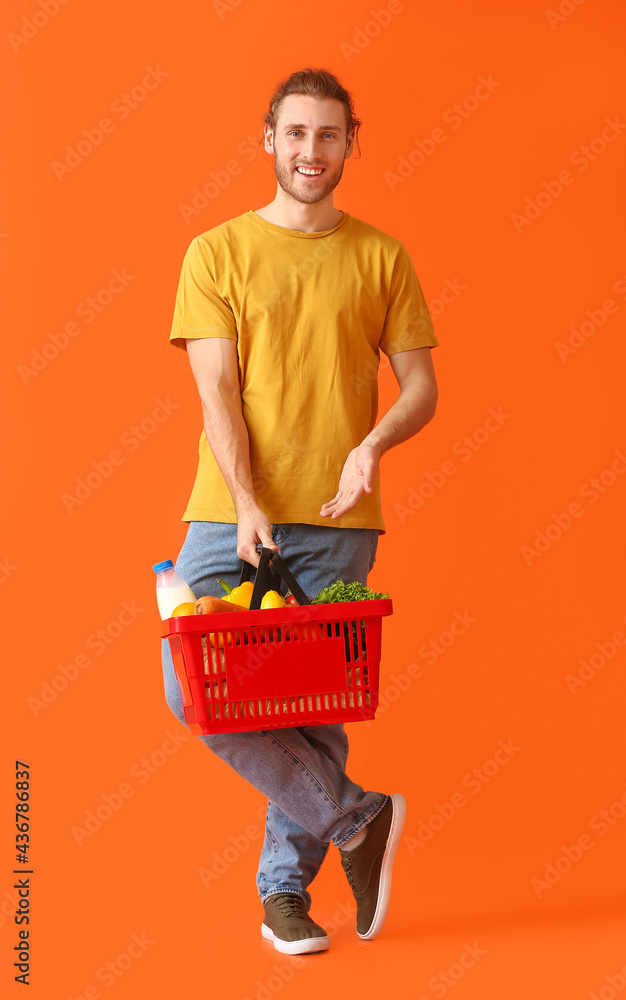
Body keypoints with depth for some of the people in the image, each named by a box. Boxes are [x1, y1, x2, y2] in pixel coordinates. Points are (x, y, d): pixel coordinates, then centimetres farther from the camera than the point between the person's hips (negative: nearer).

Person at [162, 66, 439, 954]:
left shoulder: (381, 257, 8)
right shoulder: (217, 252, 5)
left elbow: (421, 385, 8)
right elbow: (218, 393, -2)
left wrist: (375, 443, -14)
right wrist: (245, 503, -15)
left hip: (338, 519, 0)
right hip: (231, 514, 0)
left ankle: (286, 887, 20)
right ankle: (356, 817, 5)